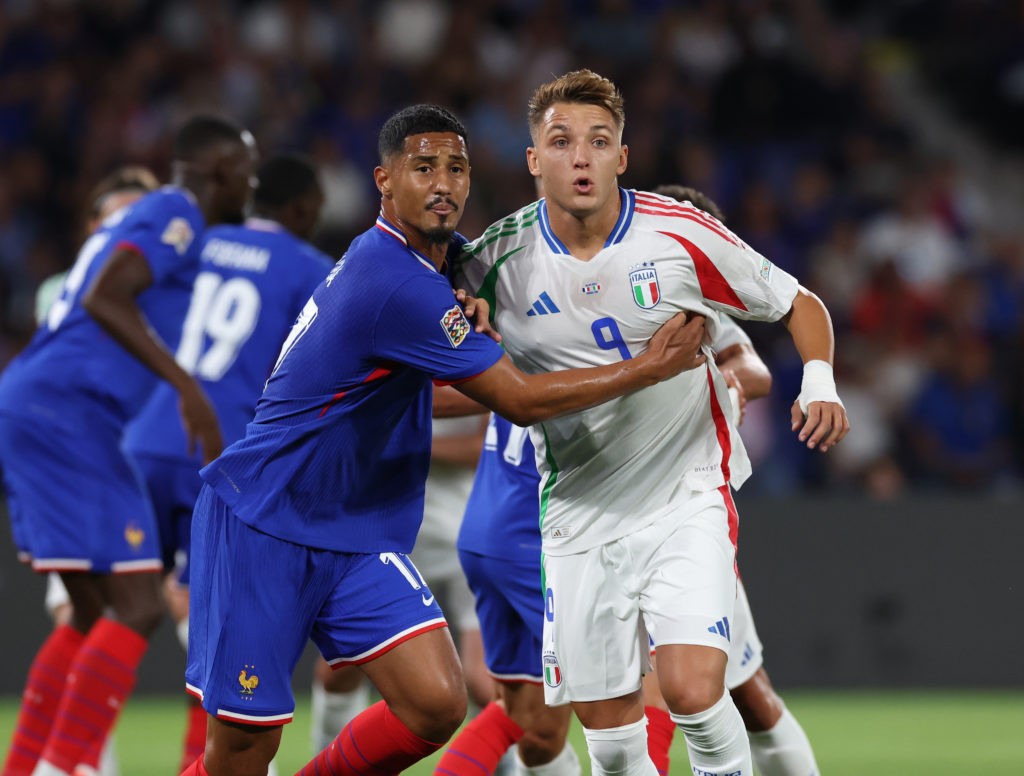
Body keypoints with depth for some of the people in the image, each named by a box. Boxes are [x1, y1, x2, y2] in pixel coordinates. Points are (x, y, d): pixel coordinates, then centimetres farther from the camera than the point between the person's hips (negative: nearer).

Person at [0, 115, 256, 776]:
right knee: (138, 608, -10)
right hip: (68, 416, -10)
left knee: (93, 613, 16)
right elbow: (104, 299, -22)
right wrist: (187, 386, -26)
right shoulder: (175, 214, -6)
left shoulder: (146, 216, 24)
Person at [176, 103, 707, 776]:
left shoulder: (433, 257, 5)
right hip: (261, 525, -8)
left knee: (437, 703, -12)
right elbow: (519, 400, -18)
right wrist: (651, 368, -11)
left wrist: (475, 311, 4)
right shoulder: (394, 282, -22)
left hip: (359, 540, 8)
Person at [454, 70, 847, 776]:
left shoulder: (680, 235, -10)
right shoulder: (499, 261, -6)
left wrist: (819, 383, -16)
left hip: (688, 498, -2)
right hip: (580, 517, 2)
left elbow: (799, 304, 3)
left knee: (693, 689, -21)